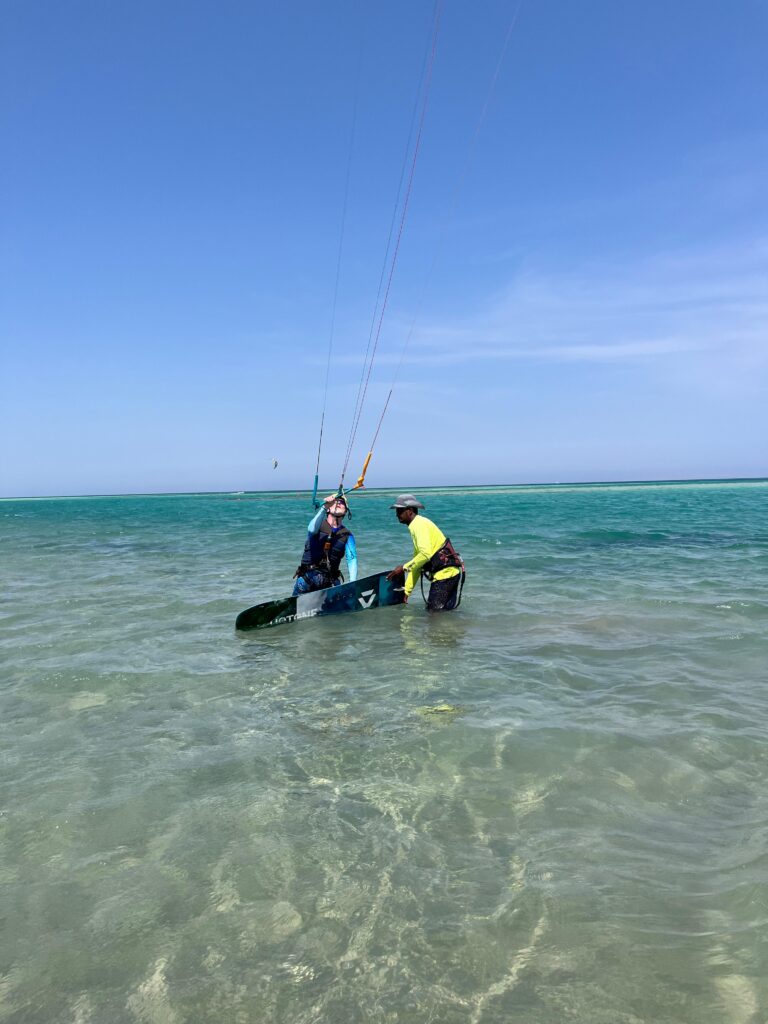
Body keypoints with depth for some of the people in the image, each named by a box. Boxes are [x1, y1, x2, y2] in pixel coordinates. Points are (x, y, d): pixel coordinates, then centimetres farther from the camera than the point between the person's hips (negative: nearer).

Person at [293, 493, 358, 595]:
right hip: (307, 578, -1)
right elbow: (312, 530, -22)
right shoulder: (319, 524, 2)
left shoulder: (347, 535, 7)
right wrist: (324, 507, -33)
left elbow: (352, 559, -3)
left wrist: (352, 583, -19)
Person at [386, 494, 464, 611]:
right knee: (431, 609, 12)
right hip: (443, 573, 10)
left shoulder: (419, 524, -12)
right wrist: (407, 590, 18)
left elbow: (425, 554, -26)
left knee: (434, 611, -9)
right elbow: (417, 562, 20)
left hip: (446, 574, -10)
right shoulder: (415, 526, 18)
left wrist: (404, 568, -16)